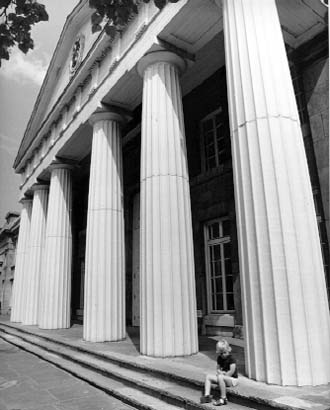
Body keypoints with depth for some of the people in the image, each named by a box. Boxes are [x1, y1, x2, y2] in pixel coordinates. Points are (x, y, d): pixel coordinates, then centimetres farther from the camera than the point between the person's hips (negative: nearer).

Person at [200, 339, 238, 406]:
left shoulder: (231, 358, -14)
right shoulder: (219, 358, 7)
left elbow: (232, 371, -22)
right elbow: (218, 369, 15)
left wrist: (222, 374, -13)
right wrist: (220, 372, -8)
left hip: (232, 379, -8)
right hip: (223, 378, 8)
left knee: (220, 377, -37)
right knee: (208, 376, -3)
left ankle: (223, 399, -28)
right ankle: (207, 395, -11)